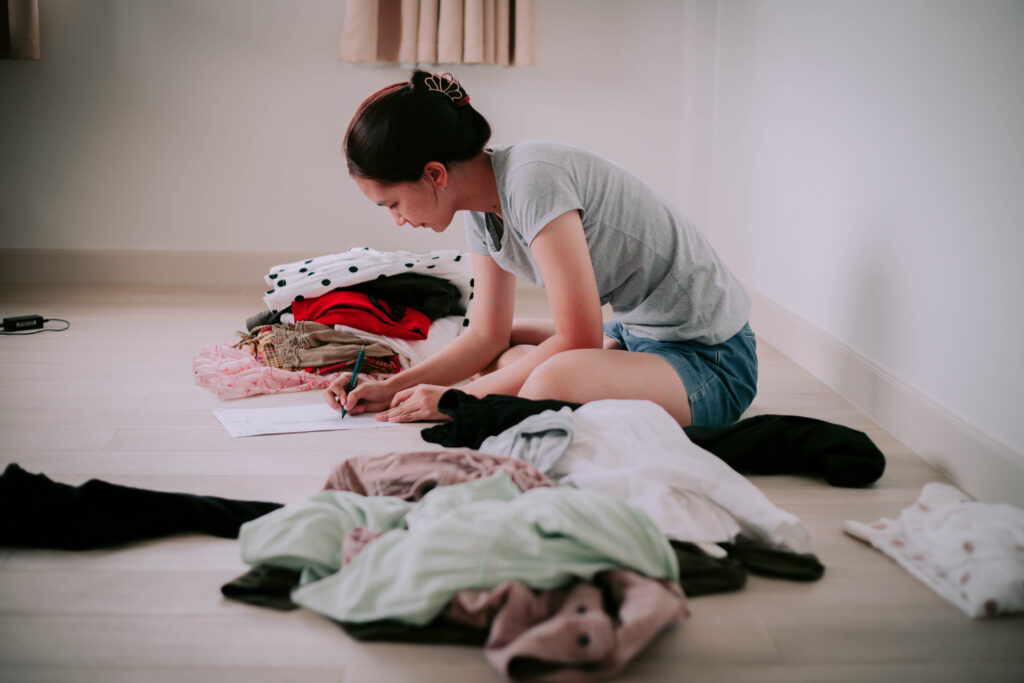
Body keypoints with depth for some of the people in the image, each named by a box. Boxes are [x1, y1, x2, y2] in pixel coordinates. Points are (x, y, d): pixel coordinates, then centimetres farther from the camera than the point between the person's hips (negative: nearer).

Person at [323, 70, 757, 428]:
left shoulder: (533, 181, -24)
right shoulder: (482, 214, 4)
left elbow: (579, 339, -23)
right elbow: (488, 335, 12)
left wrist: (460, 399, -15)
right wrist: (391, 388, 1)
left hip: (708, 357, -9)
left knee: (551, 382, -36)